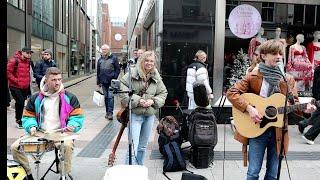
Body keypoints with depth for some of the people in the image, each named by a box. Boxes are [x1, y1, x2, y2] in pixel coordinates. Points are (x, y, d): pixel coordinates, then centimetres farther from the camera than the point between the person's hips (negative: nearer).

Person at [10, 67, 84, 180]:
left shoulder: (69, 97, 2)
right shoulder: (36, 98, 10)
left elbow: (77, 116, 2)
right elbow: (28, 116, 15)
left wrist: (71, 126, -19)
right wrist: (32, 126, -7)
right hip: (40, 133, 4)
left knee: (67, 145, -37)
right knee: (15, 147, -12)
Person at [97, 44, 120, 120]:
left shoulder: (114, 58, -2)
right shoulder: (100, 59, 12)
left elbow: (118, 69, -2)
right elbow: (98, 71, 16)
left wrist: (114, 78, -11)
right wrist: (98, 82, 14)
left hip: (111, 82, -4)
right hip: (103, 82, 5)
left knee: (110, 97, -8)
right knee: (106, 97, 10)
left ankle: (110, 113, -5)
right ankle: (107, 112, 18)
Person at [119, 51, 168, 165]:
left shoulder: (156, 78, 7)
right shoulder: (132, 74, -9)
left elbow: (163, 93, 12)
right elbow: (123, 90, -14)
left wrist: (153, 101, -7)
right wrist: (137, 100, -20)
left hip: (150, 115, 5)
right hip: (134, 114, -5)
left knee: (143, 146, 19)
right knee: (133, 146, -10)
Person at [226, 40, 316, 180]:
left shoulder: (288, 80, 5)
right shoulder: (253, 76, -5)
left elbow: (294, 104, 7)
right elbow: (231, 92, -9)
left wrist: (304, 109, -15)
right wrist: (248, 108, -20)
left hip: (278, 131, 3)